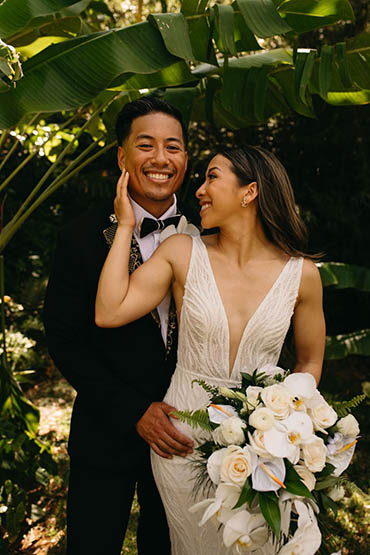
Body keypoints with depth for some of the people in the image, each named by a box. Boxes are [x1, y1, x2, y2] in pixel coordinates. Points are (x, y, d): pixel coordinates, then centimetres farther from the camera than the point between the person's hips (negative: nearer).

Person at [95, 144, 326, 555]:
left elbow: (309, 362, 5)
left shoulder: (301, 274, -7)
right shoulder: (182, 252, -7)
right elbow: (109, 313, -17)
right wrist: (125, 226, -12)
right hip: (184, 435, 0)